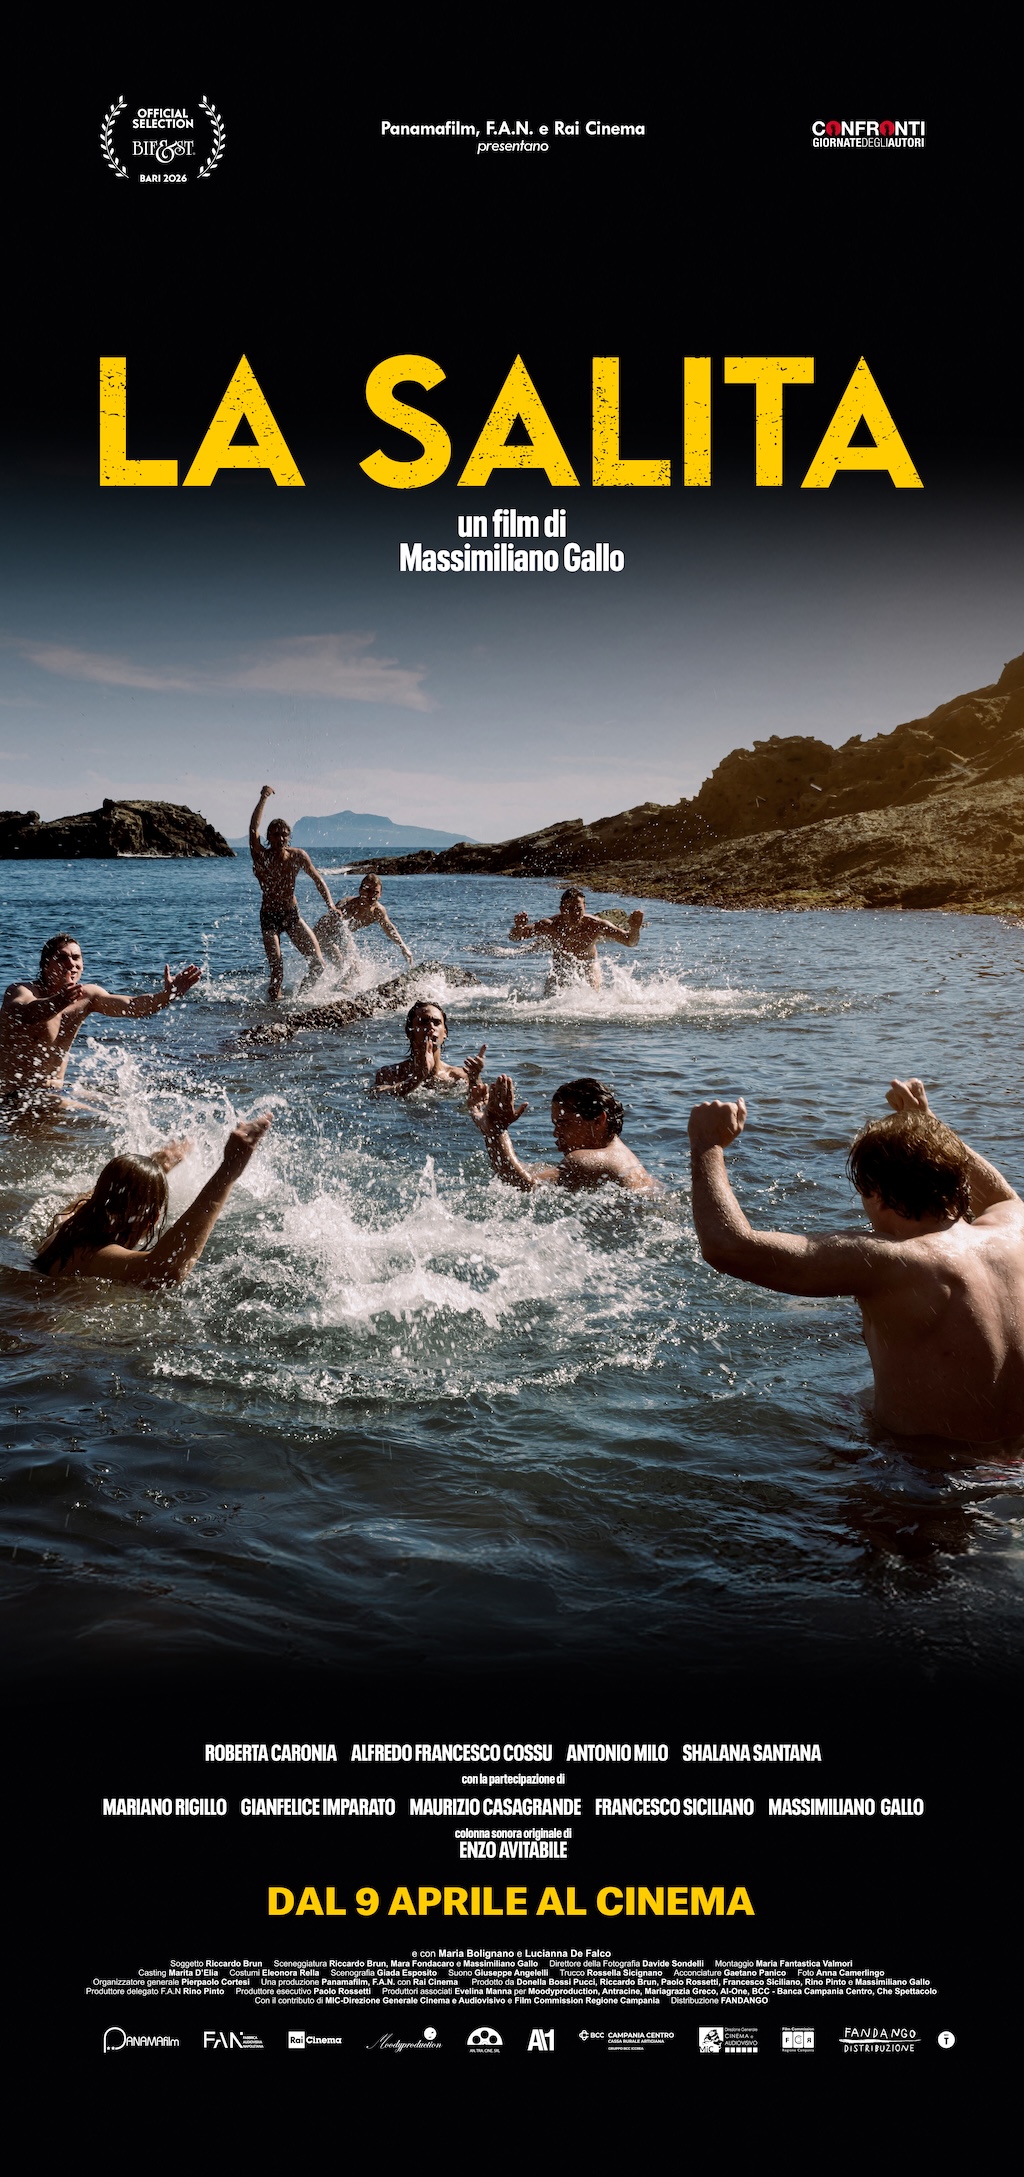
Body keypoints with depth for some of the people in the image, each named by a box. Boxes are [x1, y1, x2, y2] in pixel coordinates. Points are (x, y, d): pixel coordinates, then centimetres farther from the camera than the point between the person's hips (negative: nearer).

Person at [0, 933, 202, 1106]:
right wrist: (58, 1003, -62)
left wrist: (167, 996, -33)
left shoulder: (86, 995, 1)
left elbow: (132, 1007, -13)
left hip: (54, 1091, 8)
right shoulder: (20, 991, -16)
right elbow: (21, 1013, -41)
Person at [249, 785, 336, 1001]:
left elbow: (317, 878, 3)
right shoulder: (261, 856, -13)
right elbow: (253, 829, -27)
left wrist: (330, 903, -11)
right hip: (269, 917, -4)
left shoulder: (297, 856, -4)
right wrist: (263, 800, -32)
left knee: (318, 964, -3)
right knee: (277, 970, -17)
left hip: (293, 915, 4)